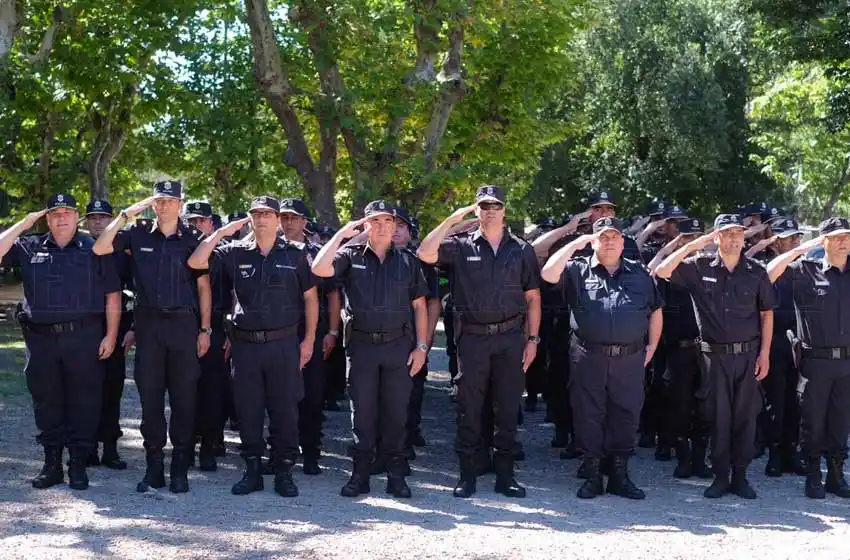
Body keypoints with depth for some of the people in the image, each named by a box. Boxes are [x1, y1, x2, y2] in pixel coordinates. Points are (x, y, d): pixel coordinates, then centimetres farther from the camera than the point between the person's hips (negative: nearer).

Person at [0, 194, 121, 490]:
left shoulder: (94, 249, 5)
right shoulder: (29, 248, 11)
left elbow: (112, 295, 4)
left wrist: (111, 335, -3)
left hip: (83, 337, -2)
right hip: (41, 338, 2)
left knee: (83, 402, 0)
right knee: (46, 401, 7)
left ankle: (78, 464, 9)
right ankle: (52, 463, 16)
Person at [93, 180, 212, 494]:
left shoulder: (193, 239, 4)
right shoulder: (138, 235, 6)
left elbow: (203, 286, 5)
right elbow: (100, 249, -5)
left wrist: (205, 329, 0)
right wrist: (125, 215, -6)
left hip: (184, 324, -1)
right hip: (148, 324, 1)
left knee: (184, 398, 1)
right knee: (150, 397, 4)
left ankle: (180, 470, 8)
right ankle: (153, 467, 12)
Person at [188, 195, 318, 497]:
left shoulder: (295, 253, 3)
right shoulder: (236, 252, 5)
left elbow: (310, 297, 7)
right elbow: (195, 262, -5)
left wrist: (309, 339, 3)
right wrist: (222, 232, -5)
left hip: (284, 343, -1)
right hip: (245, 344, 1)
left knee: (285, 410, 2)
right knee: (247, 410, 6)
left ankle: (284, 471, 12)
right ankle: (252, 470, 16)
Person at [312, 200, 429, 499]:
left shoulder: (407, 261, 9)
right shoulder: (351, 256, 4)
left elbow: (419, 306, 10)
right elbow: (320, 269, -15)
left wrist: (421, 346, 2)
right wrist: (341, 234, -11)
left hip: (399, 346, 1)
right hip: (361, 345, -1)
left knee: (396, 412, 5)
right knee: (362, 413, 4)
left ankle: (396, 475, 12)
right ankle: (360, 474, 11)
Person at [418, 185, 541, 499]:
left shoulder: (521, 250, 9)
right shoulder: (461, 247, 4)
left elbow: (532, 297, 10)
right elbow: (425, 254, -12)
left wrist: (533, 339, 3)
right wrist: (452, 220, -10)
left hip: (510, 337, 1)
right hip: (472, 337, -1)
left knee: (508, 409, 5)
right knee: (469, 409, 3)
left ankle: (505, 475, 14)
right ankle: (467, 475, 11)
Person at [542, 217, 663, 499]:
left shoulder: (639, 273, 12)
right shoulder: (579, 270, 4)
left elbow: (655, 310, 18)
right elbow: (548, 274, -13)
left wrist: (652, 345, 11)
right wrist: (574, 245, -10)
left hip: (630, 359, 2)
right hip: (589, 357, -2)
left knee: (626, 415, 6)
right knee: (588, 416, 3)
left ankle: (620, 475, 17)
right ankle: (592, 475, 14)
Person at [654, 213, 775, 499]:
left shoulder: (756, 272, 3)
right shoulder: (700, 267, -1)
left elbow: (766, 313, 7)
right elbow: (662, 272, -11)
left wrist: (765, 353, 1)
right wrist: (692, 245, -13)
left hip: (748, 353, 1)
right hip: (715, 354, -1)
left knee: (745, 416, 5)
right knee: (718, 416, 4)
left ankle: (740, 476, 15)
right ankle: (720, 476, 13)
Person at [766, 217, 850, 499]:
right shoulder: (806, 270, -3)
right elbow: (769, 274, -12)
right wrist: (801, 248, -13)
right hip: (816, 360, -3)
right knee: (813, 421, 6)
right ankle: (813, 476, 17)